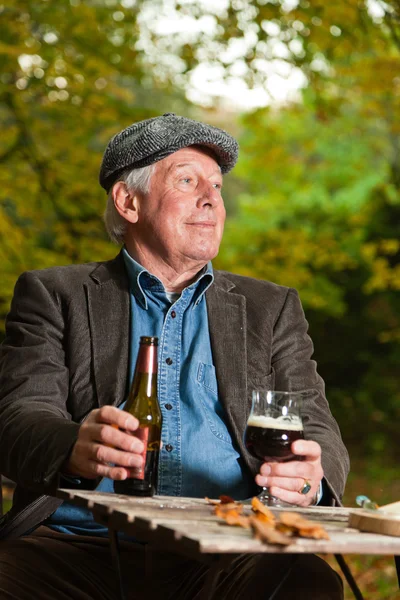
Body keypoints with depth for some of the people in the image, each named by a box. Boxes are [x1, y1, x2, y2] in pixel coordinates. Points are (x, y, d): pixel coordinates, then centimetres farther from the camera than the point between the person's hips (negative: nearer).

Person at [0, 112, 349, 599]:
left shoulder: (272, 309, 20)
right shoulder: (54, 296, 13)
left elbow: (317, 430, 11)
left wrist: (310, 477, -15)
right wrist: (77, 449, -26)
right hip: (84, 544, -1)